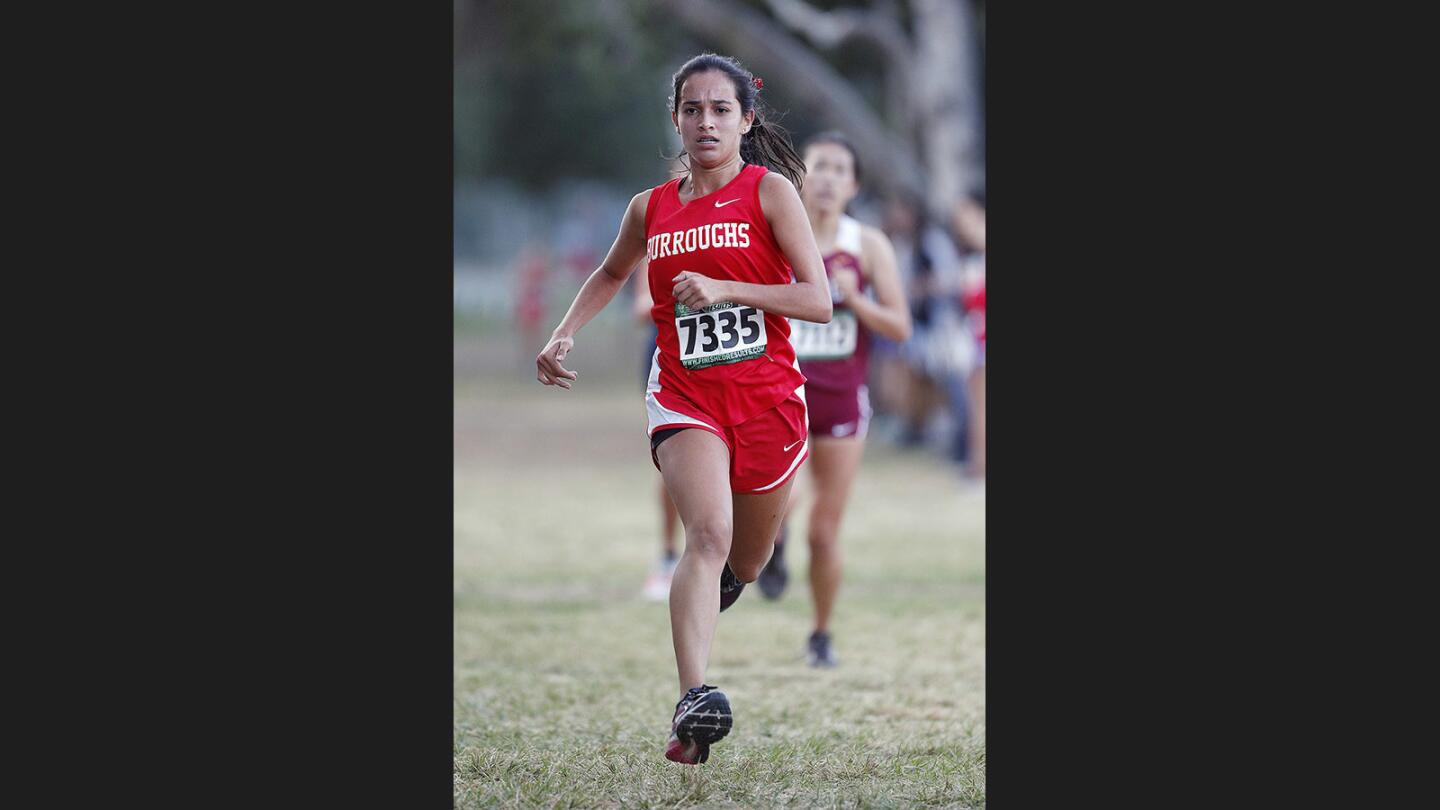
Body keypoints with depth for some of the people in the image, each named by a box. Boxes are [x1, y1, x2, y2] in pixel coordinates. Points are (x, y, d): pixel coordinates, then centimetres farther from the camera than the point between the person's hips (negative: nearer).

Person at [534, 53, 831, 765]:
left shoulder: (770, 191, -3)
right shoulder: (651, 209, 7)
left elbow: (819, 302, -10)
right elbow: (611, 274, 30)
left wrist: (722, 289, -19)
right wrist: (563, 336, 15)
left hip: (766, 395, 0)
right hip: (684, 393, 0)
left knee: (743, 565, 14)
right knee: (708, 534, -25)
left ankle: (699, 600, 53)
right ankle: (694, 702, -39)